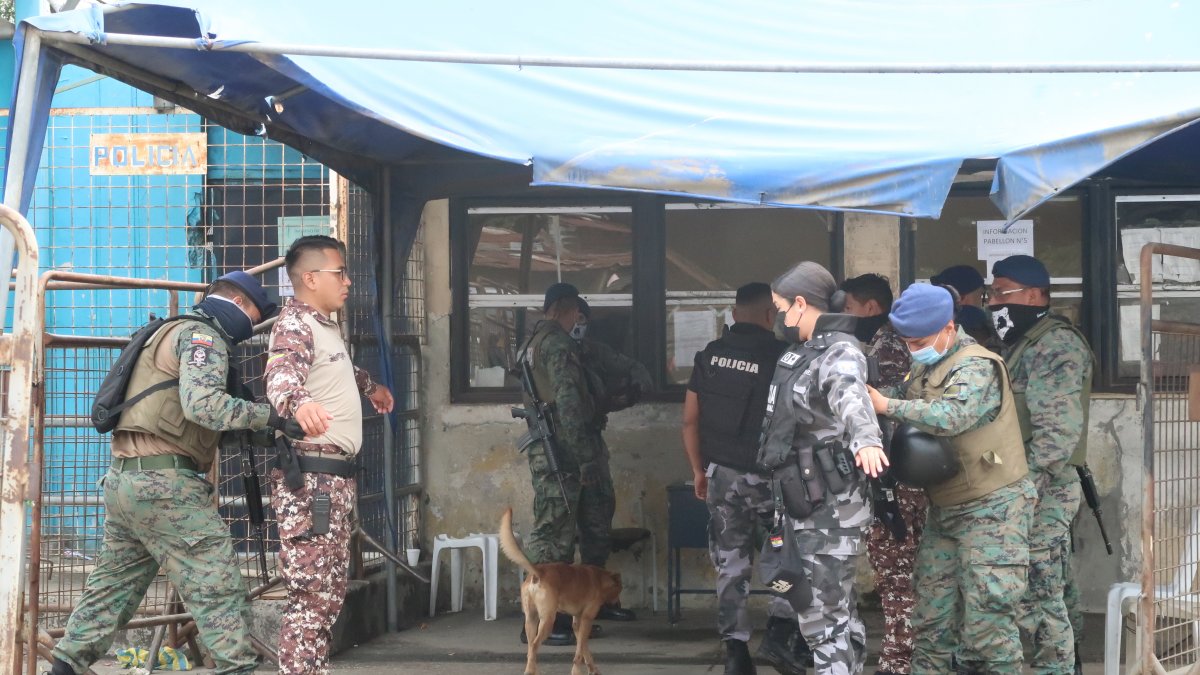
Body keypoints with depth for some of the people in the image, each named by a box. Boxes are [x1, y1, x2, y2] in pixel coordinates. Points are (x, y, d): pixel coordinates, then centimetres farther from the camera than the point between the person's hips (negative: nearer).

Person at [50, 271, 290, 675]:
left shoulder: (175, 332, 26)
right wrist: (267, 416, -24)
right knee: (218, 588, -8)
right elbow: (202, 404, -23)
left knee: (114, 584, 17)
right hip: (165, 483, -10)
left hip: (124, 476, 10)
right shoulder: (204, 336, -5)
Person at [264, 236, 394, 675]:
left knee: (331, 592, 13)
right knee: (312, 595, -11)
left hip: (334, 475, 10)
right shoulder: (295, 325, -12)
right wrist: (298, 402, -55)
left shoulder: (325, 325, 19)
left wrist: (369, 386, 61)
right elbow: (281, 375, -33)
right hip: (309, 475, -10)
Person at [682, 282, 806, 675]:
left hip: (721, 475, 4)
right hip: (766, 476, -4)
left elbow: (690, 420, 7)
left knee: (730, 563, 11)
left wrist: (699, 470, 16)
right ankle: (780, 635, 1)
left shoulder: (709, 355, 4)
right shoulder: (780, 356, -11)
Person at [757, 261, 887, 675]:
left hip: (831, 506, -9)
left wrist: (866, 440, -60)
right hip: (798, 501, 9)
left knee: (825, 615, -8)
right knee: (824, 607, 14)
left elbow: (851, 396, -39)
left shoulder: (840, 352, -16)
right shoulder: (801, 351, 13)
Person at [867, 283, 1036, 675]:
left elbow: (949, 417, -32)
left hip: (990, 512, -9)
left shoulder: (977, 368, -16)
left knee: (986, 623, -8)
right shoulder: (924, 369, 13)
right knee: (932, 621, 9)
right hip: (943, 511, 9)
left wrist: (886, 405, -26)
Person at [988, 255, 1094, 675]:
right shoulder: (1021, 344, 18)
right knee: (1051, 595, 12)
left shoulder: (1056, 345, -12)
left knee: (1038, 600, -9)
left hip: (1039, 492, -9)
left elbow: (1058, 431, -21)